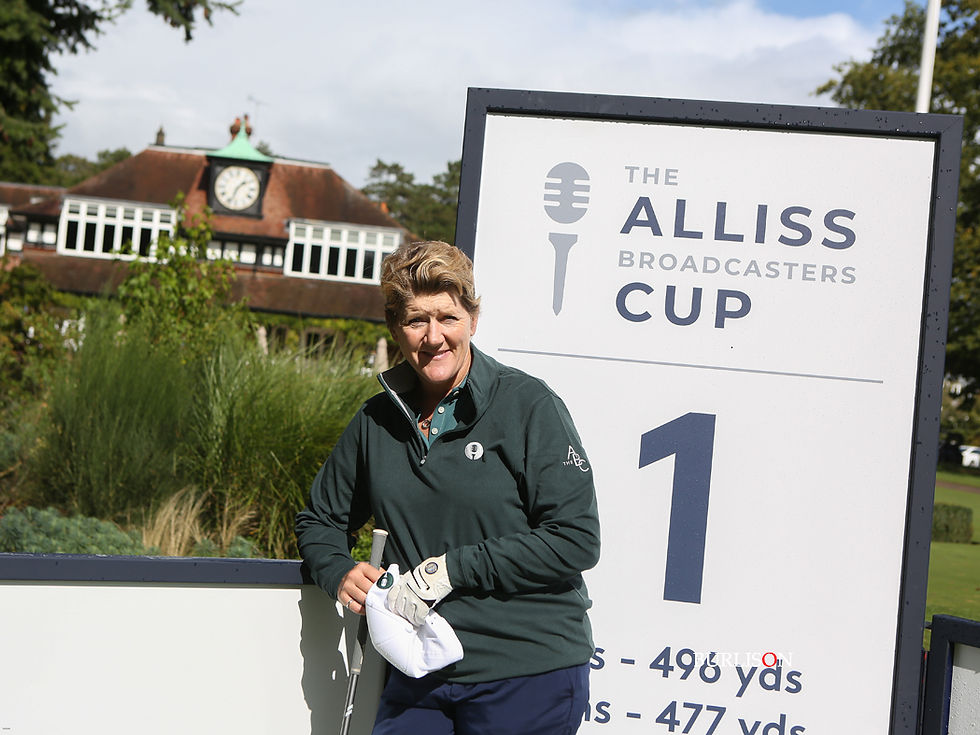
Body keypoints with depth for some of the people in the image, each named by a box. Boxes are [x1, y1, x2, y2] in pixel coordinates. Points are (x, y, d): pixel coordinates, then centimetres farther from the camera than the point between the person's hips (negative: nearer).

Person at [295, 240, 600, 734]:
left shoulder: (528, 406, -8)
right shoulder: (376, 421, 7)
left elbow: (575, 540, -14)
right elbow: (321, 519, 20)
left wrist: (450, 569, -17)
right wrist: (340, 574, -2)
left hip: (528, 676, -4)